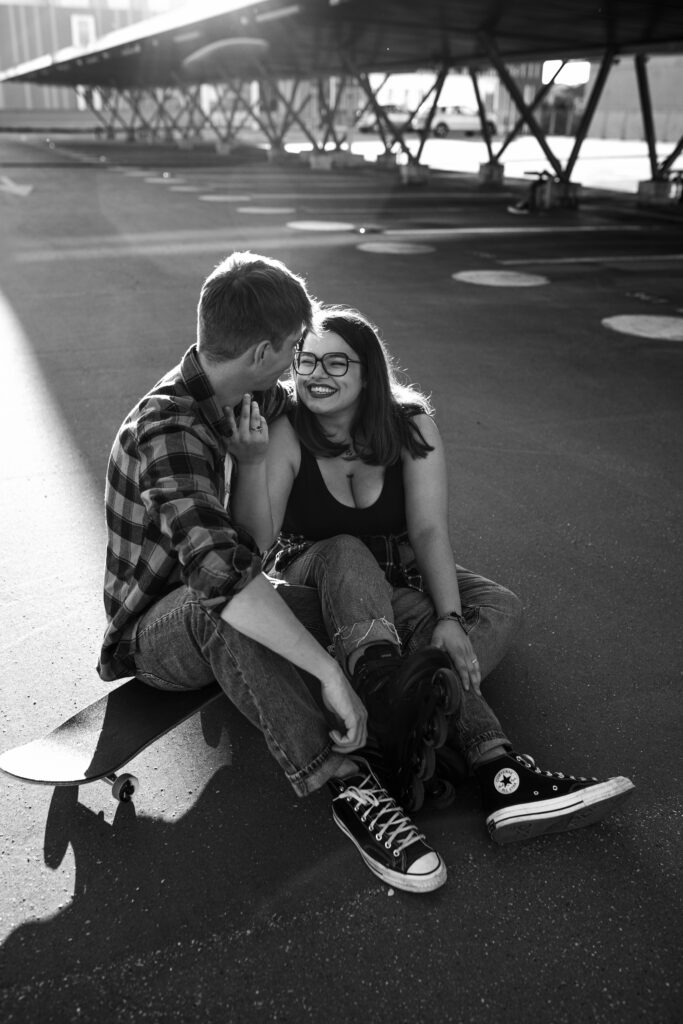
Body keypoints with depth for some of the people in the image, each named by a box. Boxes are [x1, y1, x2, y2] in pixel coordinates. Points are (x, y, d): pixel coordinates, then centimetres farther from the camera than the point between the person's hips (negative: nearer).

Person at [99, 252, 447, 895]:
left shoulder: (252, 399, -1)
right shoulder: (167, 429, -29)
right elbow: (220, 572, -44)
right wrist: (328, 672, -46)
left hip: (233, 623, 8)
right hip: (156, 634, -8)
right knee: (217, 606, -41)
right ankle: (342, 785, -40)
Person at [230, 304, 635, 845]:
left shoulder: (411, 426, -8)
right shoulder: (286, 434, -14)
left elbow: (429, 529, -18)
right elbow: (256, 544, -24)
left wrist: (450, 616, -32)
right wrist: (252, 458, -37)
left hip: (398, 575, 3)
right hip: (314, 583, -3)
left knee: (500, 606, -21)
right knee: (344, 552, -37)